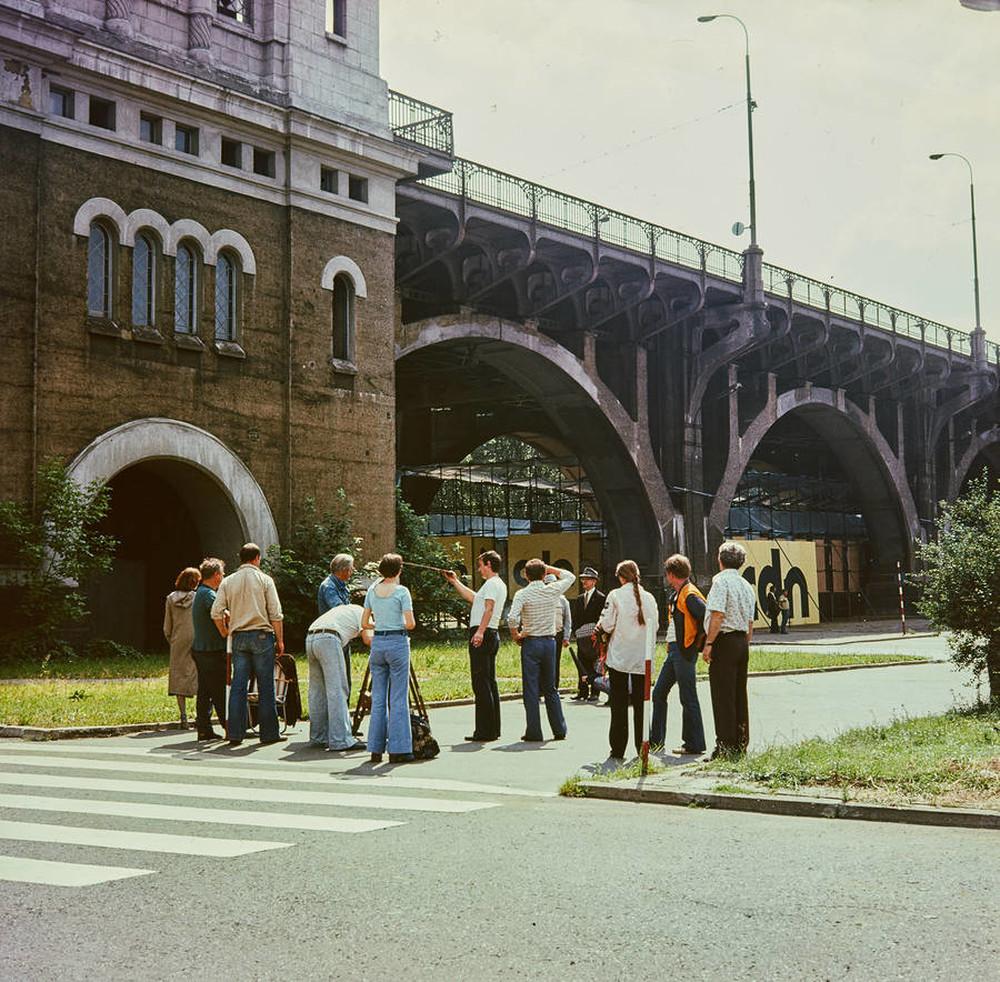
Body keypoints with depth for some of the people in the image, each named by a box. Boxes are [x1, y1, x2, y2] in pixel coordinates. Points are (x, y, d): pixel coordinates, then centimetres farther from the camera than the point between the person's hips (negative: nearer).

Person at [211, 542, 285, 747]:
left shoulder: (228, 581, 8)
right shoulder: (264, 580, -1)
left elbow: (216, 612, 0)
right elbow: (275, 613, -5)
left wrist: (225, 633, 14)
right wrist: (279, 640, 2)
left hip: (238, 637, 3)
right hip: (261, 635, -3)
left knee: (238, 686, 5)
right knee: (265, 686, 1)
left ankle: (235, 733, 4)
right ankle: (268, 733, 4)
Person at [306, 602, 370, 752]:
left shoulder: (344, 609, 36)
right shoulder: (362, 612, 14)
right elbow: (367, 639, 0)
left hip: (309, 638, 8)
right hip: (327, 640, -8)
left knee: (317, 690, 14)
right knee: (337, 691, -8)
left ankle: (318, 737, 20)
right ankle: (340, 740, -13)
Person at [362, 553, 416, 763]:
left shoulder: (372, 590, 6)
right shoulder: (401, 591, -8)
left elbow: (364, 624, 9)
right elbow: (410, 624, -13)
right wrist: (400, 625, 9)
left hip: (377, 643, 5)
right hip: (398, 643, -5)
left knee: (378, 698, 9)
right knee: (398, 698, -1)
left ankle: (376, 749, 11)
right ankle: (398, 750, -1)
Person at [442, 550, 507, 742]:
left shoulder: (492, 583, -8)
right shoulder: (500, 585, 23)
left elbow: (489, 608, -23)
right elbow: (473, 598, 36)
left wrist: (480, 631, -34)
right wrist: (455, 582, 43)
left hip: (481, 636, -11)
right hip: (492, 635, 11)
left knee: (481, 683, -10)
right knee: (490, 682, 13)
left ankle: (484, 732, -11)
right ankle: (494, 730, 17)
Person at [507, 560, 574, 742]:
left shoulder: (522, 594, -8)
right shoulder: (553, 591, 1)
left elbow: (512, 618, -21)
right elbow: (570, 577, 20)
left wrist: (516, 636, -5)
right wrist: (550, 569, 16)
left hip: (530, 643, -3)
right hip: (549, 641, 4)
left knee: (531, 689, 0)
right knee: (550, 688, 15)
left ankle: (534, 732, 0)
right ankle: (559, 730, 16)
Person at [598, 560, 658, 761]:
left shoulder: (615, 596, -7)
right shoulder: (649, 598, 3)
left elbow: (606, 625, -9)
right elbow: (654, 626, 9)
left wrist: (600, 626, 12)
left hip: (619, 658, -3)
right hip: (643, 658, 3)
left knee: (619, 705, 2)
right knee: (640, 704, 9)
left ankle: (618, 750, 2)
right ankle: (642, 748, 10)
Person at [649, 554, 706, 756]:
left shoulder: (690, 595, -15)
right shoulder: (678, 594, 16)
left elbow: (708, 618, -23)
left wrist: (698, 640, -12)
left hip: (685, 652, -10)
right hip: (673, 649, 10)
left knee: (688, 699, -3)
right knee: (658, 693, 13)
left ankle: (694, 744, 4)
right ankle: (655, 740, 21)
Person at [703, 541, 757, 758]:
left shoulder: (721, 581, -9)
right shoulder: (747, 586, 16)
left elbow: (717, 615, -18)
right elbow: (750, 622, 18)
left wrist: (708, 643, -16)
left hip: (724, 641, -8)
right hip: (742, 642, 8)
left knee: (723, 695, -6)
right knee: (739, 694, 12)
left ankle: (725, 745, -8)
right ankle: (741, 743, 16)